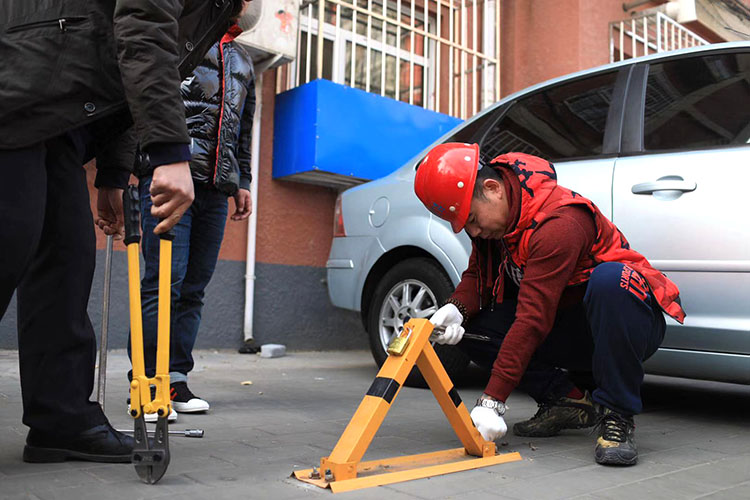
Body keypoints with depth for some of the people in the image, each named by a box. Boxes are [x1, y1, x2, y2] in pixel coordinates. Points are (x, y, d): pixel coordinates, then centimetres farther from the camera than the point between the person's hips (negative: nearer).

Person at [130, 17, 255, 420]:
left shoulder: (243, 63, 26)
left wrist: (242, 182, 21)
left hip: (215, 189, 6)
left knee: (194, 287, 4)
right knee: (165, 281, -11)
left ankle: (176, 378, 10)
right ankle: (147, 383, -3)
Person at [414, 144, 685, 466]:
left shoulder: (557, 222, -29)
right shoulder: (491, 216, -4)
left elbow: (533, 320, -34)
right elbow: (476, 275, 4)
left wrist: (492, 401, -35)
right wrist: (457, 307, -21)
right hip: (567, 328, 7)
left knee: (609, 278, -41)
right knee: (468, 326, -11)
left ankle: (617, 416, -25)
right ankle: (569, 402, -3)